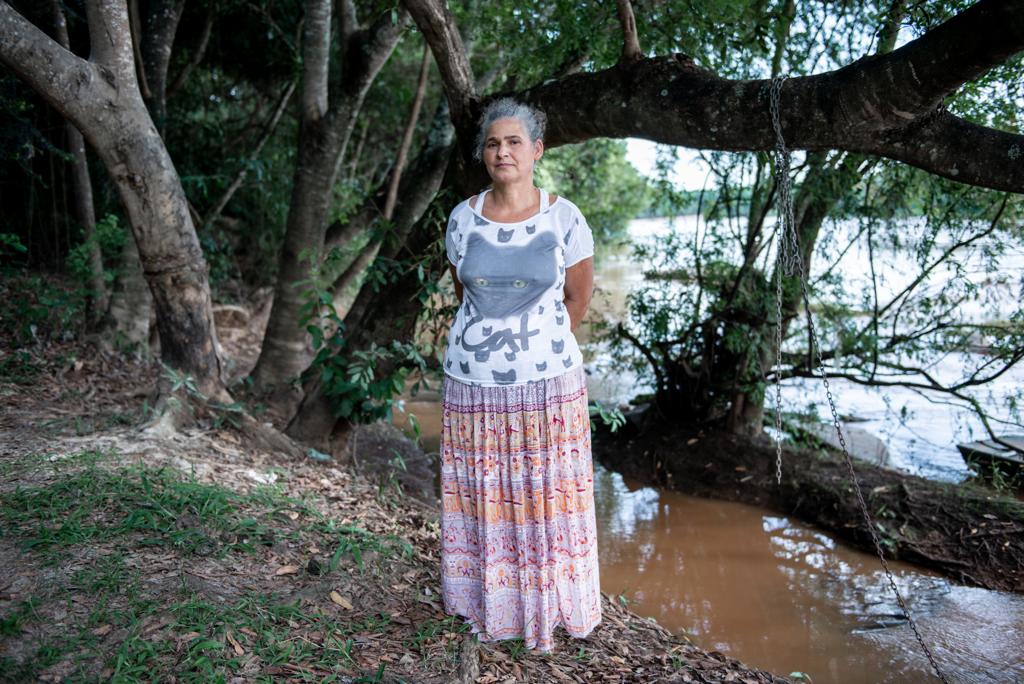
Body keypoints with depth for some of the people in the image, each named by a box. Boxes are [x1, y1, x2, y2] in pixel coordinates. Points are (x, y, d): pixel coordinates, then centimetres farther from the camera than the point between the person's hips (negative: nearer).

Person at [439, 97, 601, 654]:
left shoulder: (564, 218, -5)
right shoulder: (462, 218, 1)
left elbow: (577, 299, 6)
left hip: (547, 383, -2)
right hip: (474, 383, 2)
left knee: (546, 497, 6)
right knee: (480, 496, 10)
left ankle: (548, 607, 26)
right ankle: (487, 606, 29)